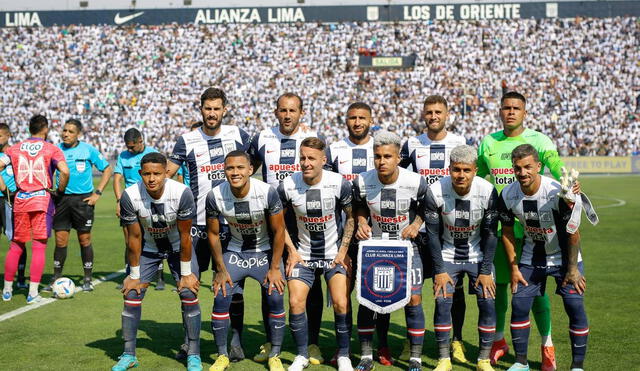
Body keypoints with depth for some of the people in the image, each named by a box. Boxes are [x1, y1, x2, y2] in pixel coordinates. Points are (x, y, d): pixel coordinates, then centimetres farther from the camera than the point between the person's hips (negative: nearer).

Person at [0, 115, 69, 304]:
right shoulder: (52, 149, -1)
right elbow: (64, 171, -15)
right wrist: (59, 191, 0)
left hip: (20, 200, 3)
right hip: (42, 199, -3)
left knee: (16, 246, 14)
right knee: (39, 247, 1)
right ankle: (33, 293, -1)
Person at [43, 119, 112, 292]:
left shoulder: (88, 149, -2)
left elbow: (107, 170, 3)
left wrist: (97, 193, -3)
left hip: (83, 199, -2)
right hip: (62, 199, 2)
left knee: (84, 240, 2)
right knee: (60, 239, 2)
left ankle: (87, 280, 13)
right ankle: (56, 279, 13)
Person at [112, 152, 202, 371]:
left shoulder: (182, 193, -30)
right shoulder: (130, 196, -26)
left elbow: (185, 236, -20)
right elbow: (134, 237, -15)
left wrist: (186, 273, -13)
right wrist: (134, 275, -9)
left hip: (178, 246, -1)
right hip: (147, 248, 2)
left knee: (189, 295, -11)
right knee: (131, 296, -4)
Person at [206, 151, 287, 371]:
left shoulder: (267, 192, -25)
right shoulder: (215, 196, -19)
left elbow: (278, 231, -13)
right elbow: (213, 233, -4)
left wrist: (275, 268, -11)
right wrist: (221, 269, -3)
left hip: (266, 251, -2)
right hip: (236, 251, 2)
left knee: (276, 298, -13)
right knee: (221, 297, -10)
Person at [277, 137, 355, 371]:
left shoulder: (340, 184, -14)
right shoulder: (287, 186, -11)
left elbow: (351, 217, -1)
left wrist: (343, 251, -5)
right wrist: (292, 251, 0)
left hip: (334, 254, -1)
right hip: (303, 254, 2)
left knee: (341, 303, -13)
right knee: (296, 303, -7)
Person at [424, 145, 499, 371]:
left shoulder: (487, 192, -18)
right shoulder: (436, 192, -19)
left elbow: (490, 234, -9)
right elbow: (433, 234, -11)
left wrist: (486, 270, -10)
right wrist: (439, 270, -12)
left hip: (478, 255, 0)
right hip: (447, 255, 0)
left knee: (487, 303, -9)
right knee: (442, 302, -12)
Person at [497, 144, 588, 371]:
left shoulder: (557, 193, -26)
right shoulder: (508, 195, -14)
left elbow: (573, 233, -16)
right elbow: (507, 232, 0)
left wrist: (573, 269, -13)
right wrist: (513, 268, 0)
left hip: (564, 257, -3)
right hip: (531, 258, 3)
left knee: (575, 308, -7)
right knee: (519, 305, -2)